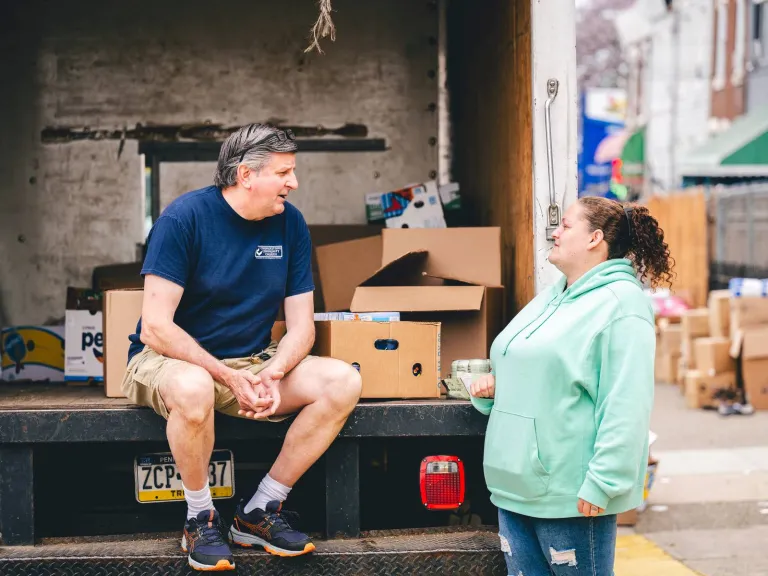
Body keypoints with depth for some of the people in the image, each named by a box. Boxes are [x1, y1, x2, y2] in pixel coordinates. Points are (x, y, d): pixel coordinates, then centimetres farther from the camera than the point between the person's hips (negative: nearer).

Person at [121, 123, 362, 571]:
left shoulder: (290, 223, 0)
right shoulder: (186, 217, -16)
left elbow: (301, 325, 0)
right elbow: (155, 328, -20)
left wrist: (273, 373, -21)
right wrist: (228, 377, -28)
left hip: (252, 362, 5)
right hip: (169, 359, -5)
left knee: (343, 382, -17)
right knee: (193, 388, -41)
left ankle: (259, 513, -8)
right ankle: (201, 519, -14)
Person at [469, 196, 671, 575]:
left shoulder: (621, 303, -12)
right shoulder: (548, 299, 16)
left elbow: (626, 408, -19)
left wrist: (603, 483, -22)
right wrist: (492, 387, 7)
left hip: (572, 497, -8)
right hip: (515, 486, 8)